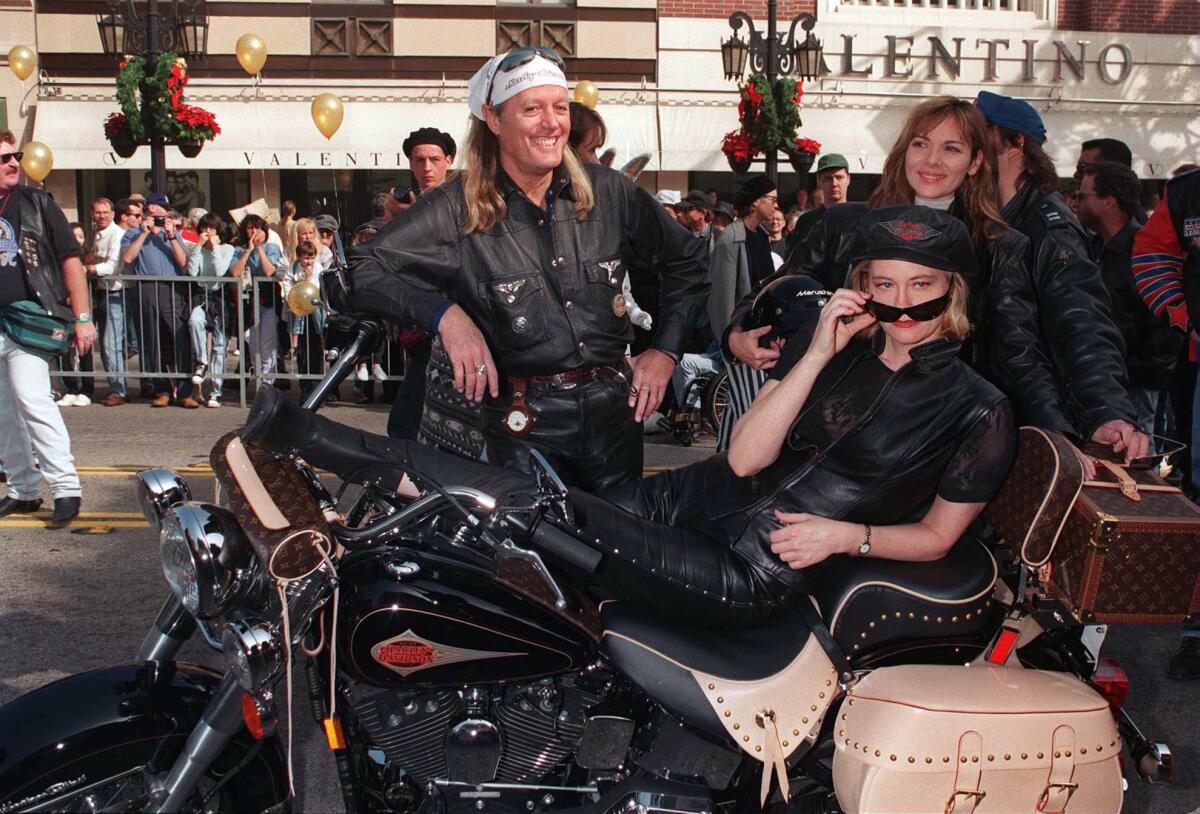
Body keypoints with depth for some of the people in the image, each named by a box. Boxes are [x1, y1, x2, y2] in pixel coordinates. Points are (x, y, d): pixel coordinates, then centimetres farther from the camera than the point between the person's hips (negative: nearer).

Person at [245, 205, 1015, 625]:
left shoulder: (978, 410, -3)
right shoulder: (834, 341, 8)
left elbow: (936, 535, 4)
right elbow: (743, 457, -2)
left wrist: (848, 535, -13)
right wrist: (817, 354, -11)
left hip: (757, 577, -5)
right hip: (690, 499, 5)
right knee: (531, 498, -16)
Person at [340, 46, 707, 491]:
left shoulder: (608, 191, 2)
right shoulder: (455, 210, -9)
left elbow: (688, 261, 14)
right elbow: (357, 272, -14)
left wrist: (665, 350, 5)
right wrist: (444, 313, -25)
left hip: (613, 412, 4)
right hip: (524, 424, -3)